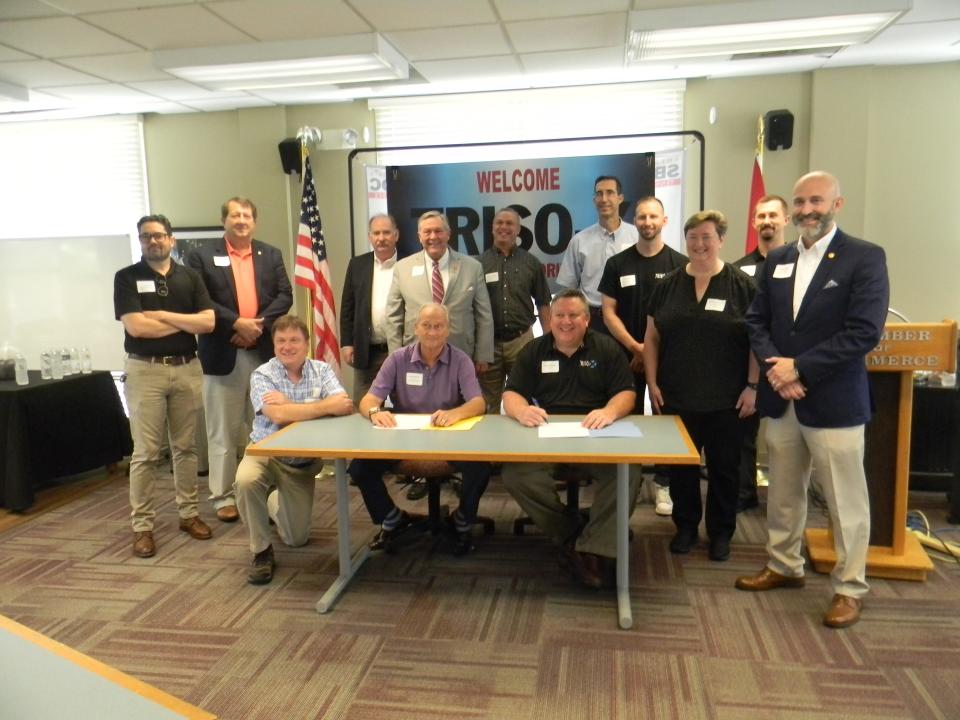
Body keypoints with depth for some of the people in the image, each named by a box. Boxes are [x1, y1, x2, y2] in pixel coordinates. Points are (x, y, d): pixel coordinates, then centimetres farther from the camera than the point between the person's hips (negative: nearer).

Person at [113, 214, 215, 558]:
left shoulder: (189, 277, 7)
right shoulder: (127, 277, -1)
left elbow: (208, 322, -4)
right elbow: (135, 326, -14)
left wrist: (163, 315, -12)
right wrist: (185, 322, -6)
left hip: (187, 368, 3)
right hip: (145, 370, -3)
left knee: (186, 447, 11)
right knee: (145, 452, -1)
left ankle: (189, 513, 22)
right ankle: (142, 526, 7)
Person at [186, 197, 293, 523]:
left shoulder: (271, 255, 12)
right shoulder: (202, 256, 2)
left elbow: (285, 295, 3)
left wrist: (260, 324, -11)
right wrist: (236, 323, -17)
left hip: (265, 351, 3)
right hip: (223, 353, -3)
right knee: (223, 430, 4)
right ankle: (223, 496, 14)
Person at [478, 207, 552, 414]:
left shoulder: (531, 263, 6)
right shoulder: (479, 263, 2)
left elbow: (543, 304, 9)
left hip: (522, 340, 1)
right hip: (488, 342, -1)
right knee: (489, 405, 8)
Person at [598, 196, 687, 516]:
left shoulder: (679, 264, -2)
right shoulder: (617, 264, 4)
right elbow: (608, 312, 1)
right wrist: (636, 347, -9)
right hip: (627, 355, 2)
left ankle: (663, 483, 15)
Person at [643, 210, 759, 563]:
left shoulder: (742, 285, -3)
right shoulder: (668, 285, 6)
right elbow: (652, 337, 8)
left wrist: (753, 386, -8)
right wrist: (652, 383, 1)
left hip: (726, 400, -2)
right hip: (675, 397, 2)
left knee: (724, 467, 9)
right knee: (681, 467, 11)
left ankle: (721, 532, 26)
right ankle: (686, 527, 28)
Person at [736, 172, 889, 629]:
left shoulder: (865, 258, -7)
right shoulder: (777, 260, 10)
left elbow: (864, 332, -16)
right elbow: (757, 321, 8)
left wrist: (799, 367, -17)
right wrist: (774, 368, -10)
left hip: (834, 401, -5)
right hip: (780, 399, 6)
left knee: (845, 501, 6)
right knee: (783, 493, 17)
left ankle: (849, 588, 22)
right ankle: (784, 567, 35)